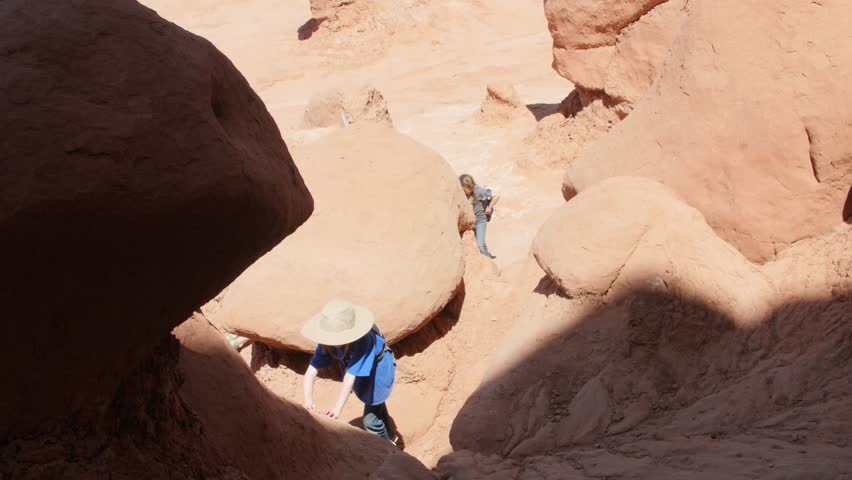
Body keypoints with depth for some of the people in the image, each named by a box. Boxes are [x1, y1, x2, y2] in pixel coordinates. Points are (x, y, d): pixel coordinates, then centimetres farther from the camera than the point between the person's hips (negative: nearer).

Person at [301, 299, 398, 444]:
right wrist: (308, 400, -48)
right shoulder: (327, 342, -29)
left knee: (370, 419, -2)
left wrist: (338, 408, -53)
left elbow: (350, 376, -47)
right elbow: (311, 370, -33)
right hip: (361, 374, 6)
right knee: (376, 406, 29)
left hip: (378, 371, -6)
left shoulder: (362, 341, -44)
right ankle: (390, 436, 56)